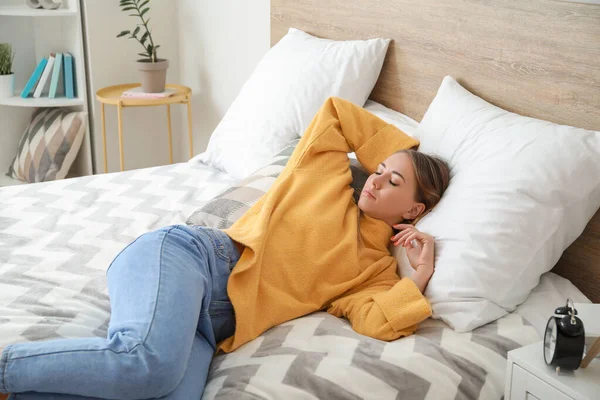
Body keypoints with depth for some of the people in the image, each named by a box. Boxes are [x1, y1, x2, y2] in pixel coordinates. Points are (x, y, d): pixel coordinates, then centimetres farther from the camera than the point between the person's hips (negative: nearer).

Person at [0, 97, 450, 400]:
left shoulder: (375, 268, 20)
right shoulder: (328, 173, 17)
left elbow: (378, 322, 3)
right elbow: (335, 110, 26)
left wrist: (420, 275, -4)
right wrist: (401, 148, 26)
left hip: (211, 325, 3)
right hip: (184, 252, -3)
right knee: (148, 361, -37)